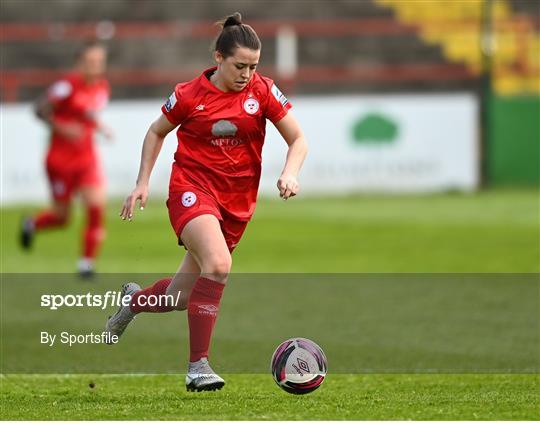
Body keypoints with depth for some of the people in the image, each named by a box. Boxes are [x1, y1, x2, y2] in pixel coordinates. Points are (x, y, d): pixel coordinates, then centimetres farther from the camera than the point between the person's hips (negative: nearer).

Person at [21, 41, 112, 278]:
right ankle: (31, 224, 41)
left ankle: (87, 262, -4)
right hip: (61, 159, -5)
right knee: (61, 217, 6)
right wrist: (61, 128, -26)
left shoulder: (102, 88, 4)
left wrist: (99, 127, 2)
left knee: (96, 206, -14)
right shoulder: (68, 85, -17)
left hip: (87, 158, 5)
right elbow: (41, 109, -16)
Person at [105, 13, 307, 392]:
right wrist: (143, 182, 4)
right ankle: (198, 365, -26)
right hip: (192, 188, -4)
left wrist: (290, 173, -17)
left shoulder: (262, 91, -2)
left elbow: (298, 140, 3)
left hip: (237, 202, 4)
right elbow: (157, 132, 11)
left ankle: (135, 299, 44)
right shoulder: (189, 96, -6)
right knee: (219, 264, -32)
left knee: (180, 298, 8)